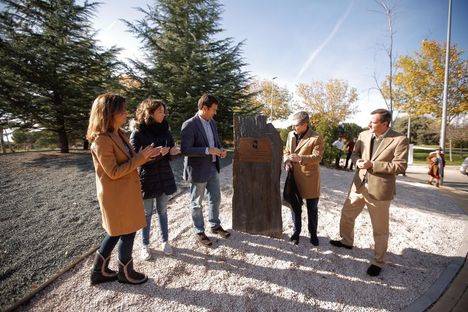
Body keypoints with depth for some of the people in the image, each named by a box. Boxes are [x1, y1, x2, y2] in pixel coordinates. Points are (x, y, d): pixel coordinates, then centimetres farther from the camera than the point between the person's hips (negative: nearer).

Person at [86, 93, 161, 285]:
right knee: (127, 232, 8)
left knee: (117, 231, 21)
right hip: (116, 196, -9)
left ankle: (99, 271, 38)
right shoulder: (101, 140, -21)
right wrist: (140, 157, -22)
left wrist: (145, 155, -3)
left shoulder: (119, 134, 6)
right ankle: (125, 273, 32)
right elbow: (114, 172, -22)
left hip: (126, 192, 9)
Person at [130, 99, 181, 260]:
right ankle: (145, 245, 28)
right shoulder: (138, 133, -10)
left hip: (164, 178, 4)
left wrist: (173, 152, -14)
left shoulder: (165, 131, 4)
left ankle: (165, 241, 30)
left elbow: (170, 153, 10)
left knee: (162, 211, 14)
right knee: (147, 213, 9)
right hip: (146, 179, -3)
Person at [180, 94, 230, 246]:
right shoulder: (189, 125, -17)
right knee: (197, 203, 11)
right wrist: (208, 150, -26)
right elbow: (185, 149, -22)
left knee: (215, 199, 19)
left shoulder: (212, 122, 7)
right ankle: (199, 232, 30)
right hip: (198, 170, -7)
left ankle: (215, 226, 40)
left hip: (213, 168, 8)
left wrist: (221, 149, -3)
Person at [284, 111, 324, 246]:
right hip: (294, 177, 4)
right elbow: (286, 151, 15)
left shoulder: (316, 138, -12)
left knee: (312, 208, 11)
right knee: (295, 207, 14)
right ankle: (296, 231, 33)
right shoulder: (291, 135, 5)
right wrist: (287, 161, -6)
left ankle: (313, 233, 31)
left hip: (310, 178, -4)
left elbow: (317, 157, -16)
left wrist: (300, 158, -30)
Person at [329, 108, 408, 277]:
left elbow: (400, 166, -15)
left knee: (380, 230, 10)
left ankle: (378, 262, 30)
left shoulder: (399, 140, -12)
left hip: (379, 190, -5)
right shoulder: (363, 135, 3)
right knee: (346, 216, 19)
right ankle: (347, 241, 45)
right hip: (359, 185, 6)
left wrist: (372, 165, -21)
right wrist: (358, 161, -9)